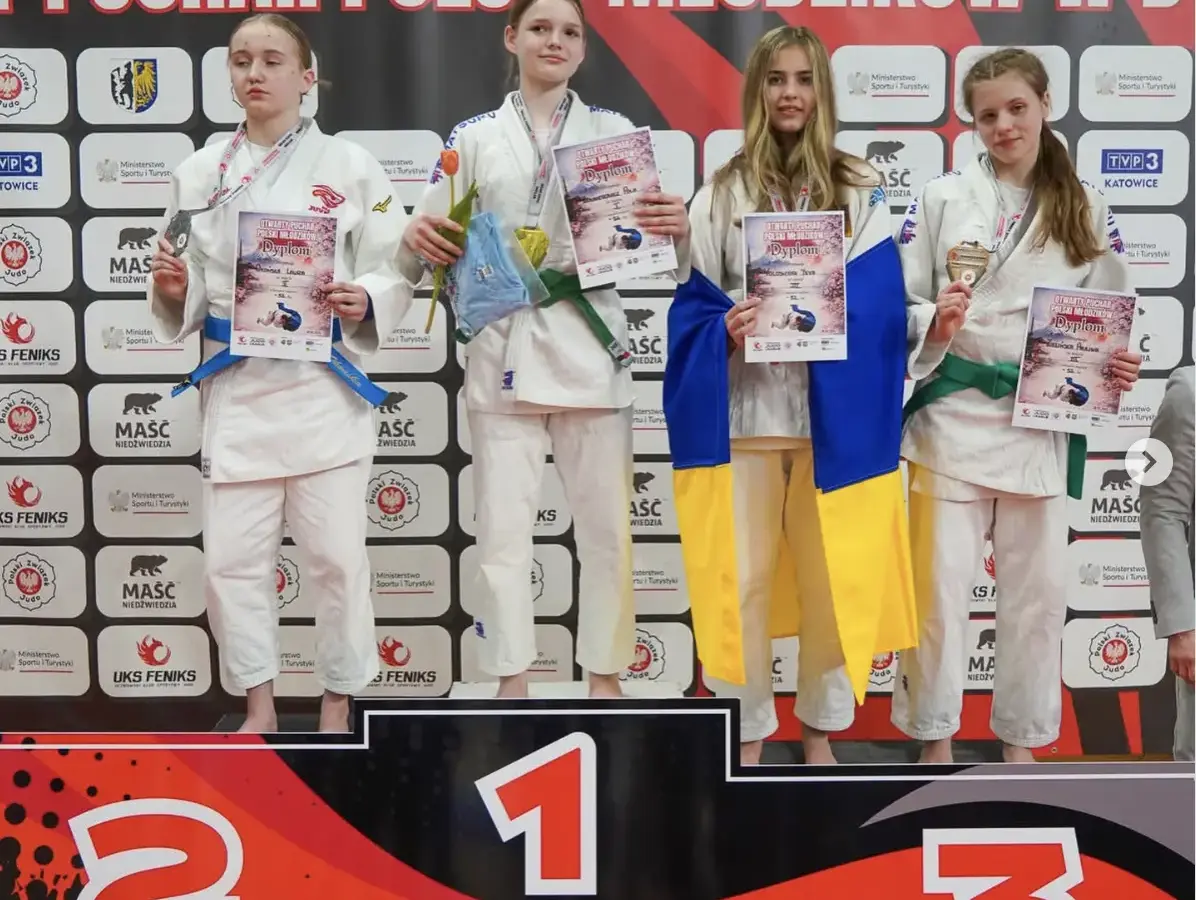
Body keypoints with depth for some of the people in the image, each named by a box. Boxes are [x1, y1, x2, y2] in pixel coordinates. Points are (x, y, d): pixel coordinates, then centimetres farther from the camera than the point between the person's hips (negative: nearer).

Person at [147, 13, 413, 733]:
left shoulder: (351, 166, 0)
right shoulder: (201, 171, 8)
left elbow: (396, 272, 0)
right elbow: (186, 300, 12)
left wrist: (363, 302, -20)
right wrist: (172, 289, -10)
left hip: (325, 385, -2)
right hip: (237, 385, 3)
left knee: (337, 556, 2)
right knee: (233, 558, 6)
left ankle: (337, 711, 21)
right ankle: (260, 709, 24)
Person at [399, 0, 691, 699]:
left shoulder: (614, 130, 9)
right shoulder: (474, 137, 8)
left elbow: (648, 236, 5)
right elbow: (429, 245, 7)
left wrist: (678, 228, -18)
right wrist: (417, 238, -17)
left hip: (590, 346, 0)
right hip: (504, 349, 0)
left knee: (608, 528, 4)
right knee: (504, 531, 3)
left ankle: (605, 682, 19)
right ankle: (514, 691, 16)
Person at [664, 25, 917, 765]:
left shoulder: (861, 190, 7)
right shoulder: (719, 195, 8)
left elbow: (878, 307, -3)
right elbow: (693, 307, 4)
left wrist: (802, 317, -20)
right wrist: (727, 330, -17)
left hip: (834, 416, 0)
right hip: (742, 415, 0)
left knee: (833, 578, 5)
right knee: (739, 581, 3)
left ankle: (820, 731, 24)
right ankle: (747, 735, 20)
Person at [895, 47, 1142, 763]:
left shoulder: (1087, 209, 7)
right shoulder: (942, 198, 2)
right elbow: (899, 305, 1)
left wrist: (1117, 365, -8)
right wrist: (934, 326, -19)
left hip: (1044, 423, 2)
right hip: (953, 416, -2)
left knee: (1040, 590, 9)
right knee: (940, 586, 1)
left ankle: (1021, 740, 27)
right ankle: (936, 736, 20)